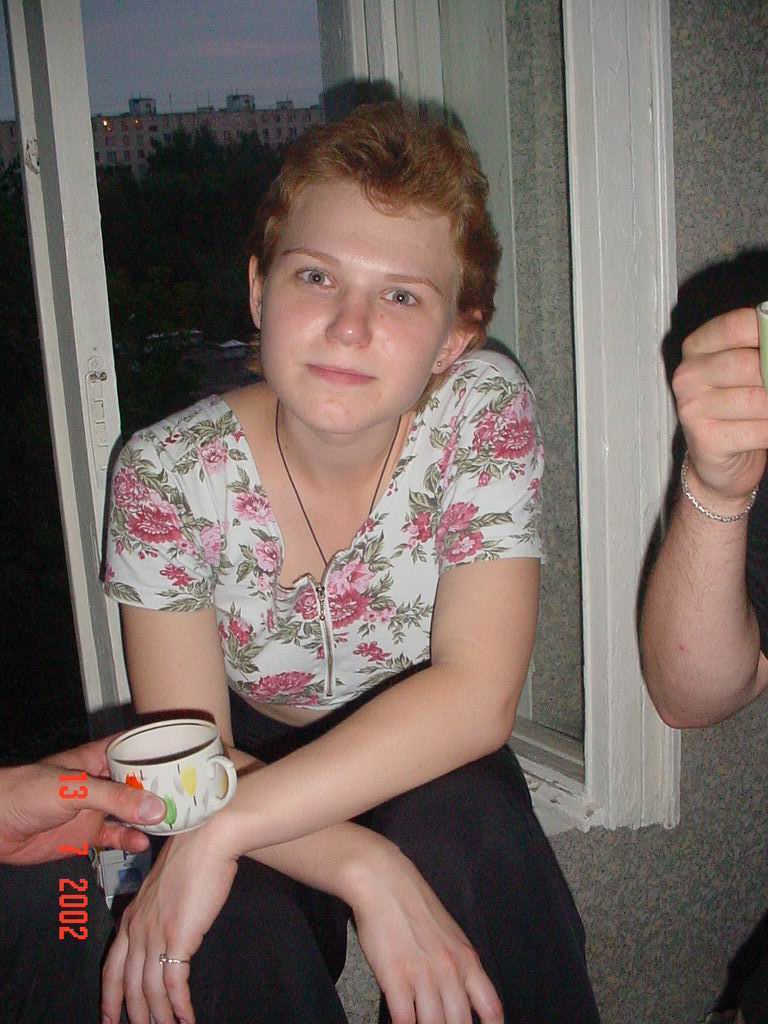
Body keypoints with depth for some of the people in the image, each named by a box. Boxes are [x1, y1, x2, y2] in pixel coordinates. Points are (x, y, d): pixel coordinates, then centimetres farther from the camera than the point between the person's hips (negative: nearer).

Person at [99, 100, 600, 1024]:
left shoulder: (483, 413, -19)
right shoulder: (168, 475, -19)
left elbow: (475, 696, -26)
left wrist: (218, 831, -33)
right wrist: (364, 869, -38)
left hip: (429, 786, 1)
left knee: (462, 816, -32)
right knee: (229, 930, -31)